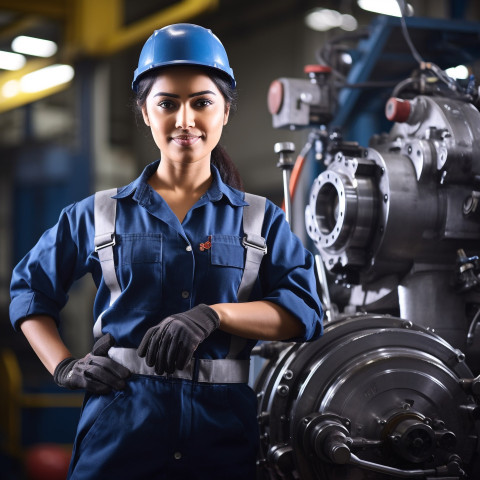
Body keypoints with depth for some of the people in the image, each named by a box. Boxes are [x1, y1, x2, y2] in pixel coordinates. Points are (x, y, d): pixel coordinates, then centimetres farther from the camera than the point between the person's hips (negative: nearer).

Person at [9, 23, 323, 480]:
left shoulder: (262, 220, 7)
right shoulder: (100, 215, 8)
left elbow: (305, 312, -4)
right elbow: (30, 289, 16)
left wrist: (214, 314, -18)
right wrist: (65, 367, 1)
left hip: (223, 440, 1)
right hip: (120, 430, 0)